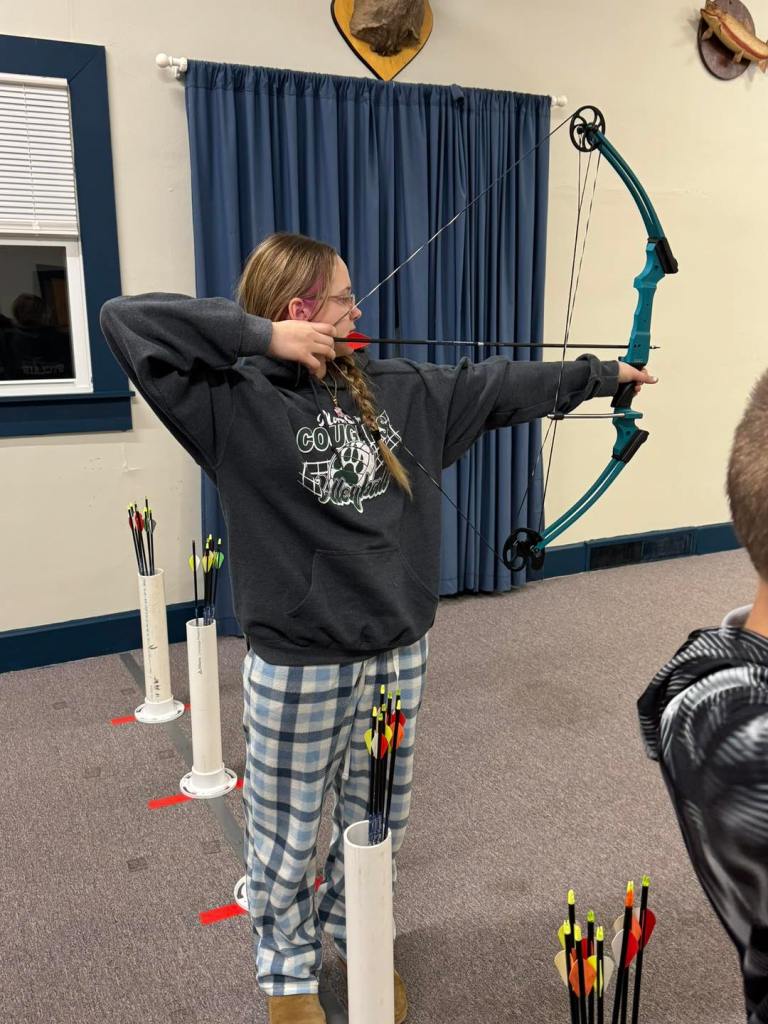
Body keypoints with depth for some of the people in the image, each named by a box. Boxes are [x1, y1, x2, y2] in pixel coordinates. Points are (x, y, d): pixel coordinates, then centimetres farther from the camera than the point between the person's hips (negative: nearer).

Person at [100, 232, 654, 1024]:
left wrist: (600, 375, 19)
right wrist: (259, 334, -22)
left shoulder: (398, 389, 4)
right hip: (297, 666, -5)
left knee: (378, 823, 22)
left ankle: (359, 937, 49)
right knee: (288, 834, 14)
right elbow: (125, 321, -18)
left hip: (399, 652, 5)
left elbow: (493, 386, 12)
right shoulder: (234, 402, -12)